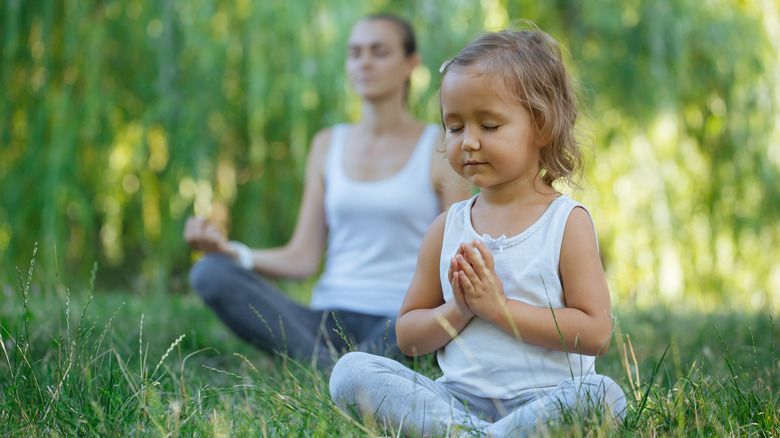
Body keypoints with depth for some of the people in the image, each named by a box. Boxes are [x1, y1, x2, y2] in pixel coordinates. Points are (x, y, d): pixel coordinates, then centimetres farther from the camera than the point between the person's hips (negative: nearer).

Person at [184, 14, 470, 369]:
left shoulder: (441, 149, 5)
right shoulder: (328, 145, 15)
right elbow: (303, 259, 9)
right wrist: (231, 252, -8)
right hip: (329, 318, 4)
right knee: (210, 273, -20)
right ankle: (336, 370, -29)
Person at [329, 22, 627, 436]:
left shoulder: (567, 222, 1)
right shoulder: (446, 229, 11)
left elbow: (596, 332, -8)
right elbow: (407, 336, 12)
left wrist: (500, 307, -13)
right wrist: (458, 311, -9)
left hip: (543, 398, -3)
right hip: (458, 397, 3)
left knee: (602, 395, -34)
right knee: (350, 371, -17)